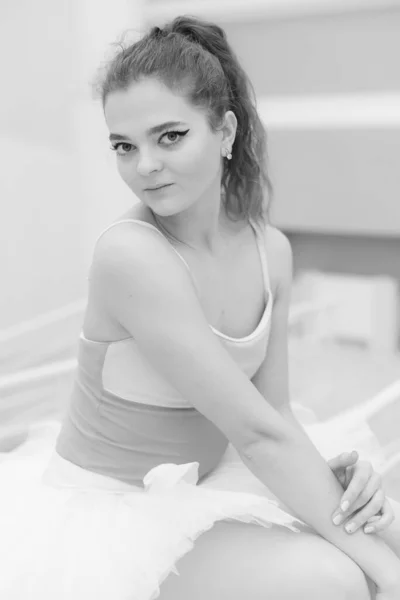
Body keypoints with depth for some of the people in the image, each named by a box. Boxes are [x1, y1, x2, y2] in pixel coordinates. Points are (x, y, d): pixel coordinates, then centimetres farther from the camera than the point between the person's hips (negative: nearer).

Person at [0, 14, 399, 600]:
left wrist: (329, 476, -17)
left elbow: (275, 410, 3)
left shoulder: (271, 250, -3)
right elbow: (257, 429, -25)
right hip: (105, 510, -6)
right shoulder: (129, 253, -25)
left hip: (209, 483, 7)